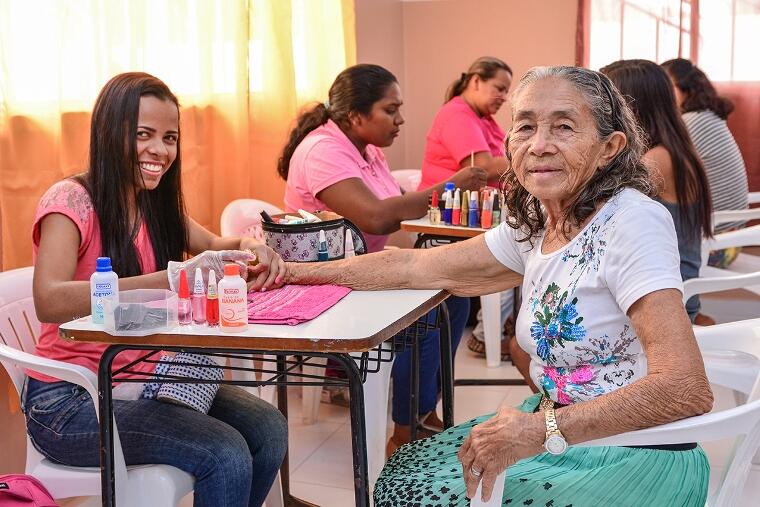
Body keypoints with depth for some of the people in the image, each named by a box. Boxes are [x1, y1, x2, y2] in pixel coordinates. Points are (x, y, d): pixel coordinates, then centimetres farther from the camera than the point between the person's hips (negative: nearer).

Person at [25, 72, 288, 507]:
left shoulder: (155, 204, 7)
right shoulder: (72, 201, -16)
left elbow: (211, 244, 20)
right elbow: (49, 302, -31)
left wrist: (249, 247, -6)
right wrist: (172, 277, -40)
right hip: (69, 401, -7)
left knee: (269, 429, -11)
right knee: (225, 454, -23)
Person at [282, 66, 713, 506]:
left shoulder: (632, 221, -21)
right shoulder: (536, 226, 3)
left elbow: (688, 389, -28)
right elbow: (418, 266, 10)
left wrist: (541, 431, -32)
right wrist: (294, 271, 10)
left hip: (633, 459, -7)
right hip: (557, 430, 7)